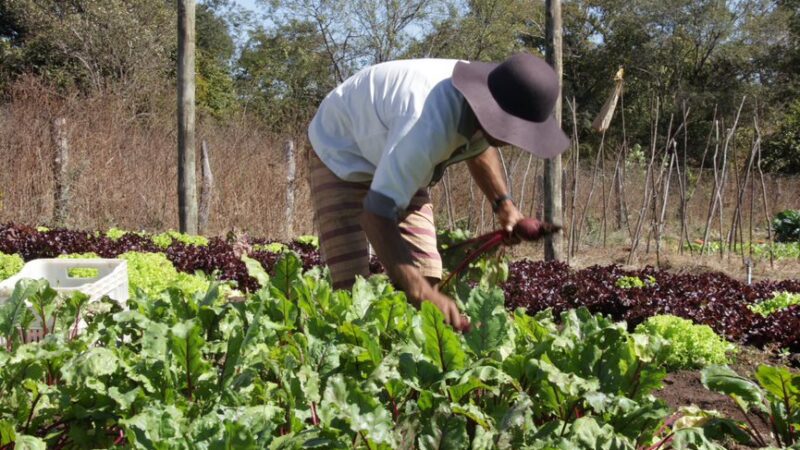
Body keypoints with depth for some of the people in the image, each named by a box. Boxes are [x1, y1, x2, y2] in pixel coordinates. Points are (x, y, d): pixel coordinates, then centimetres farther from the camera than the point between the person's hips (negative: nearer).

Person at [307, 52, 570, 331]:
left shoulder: (485, 111, -17)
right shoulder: (430, 125, -43)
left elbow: (478, 146, 10)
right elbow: (376, 214, -43)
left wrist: (503, 203, -4)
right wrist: (420, 293, -51)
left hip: (398, 162, 7)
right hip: (342, 155, -7)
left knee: (426, 276, -6)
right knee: (351, 286, -20)